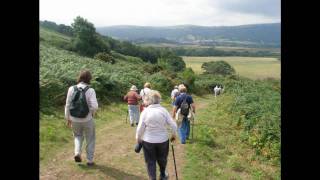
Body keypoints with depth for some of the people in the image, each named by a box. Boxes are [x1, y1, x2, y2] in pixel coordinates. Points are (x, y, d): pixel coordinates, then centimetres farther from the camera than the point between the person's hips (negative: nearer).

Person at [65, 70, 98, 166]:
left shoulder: (71, 89, -8)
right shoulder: (90, 90, -16)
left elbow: (68, 105, -2)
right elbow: (94, 106, -23)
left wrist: (68, 118, 10)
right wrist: (92, 113, 0)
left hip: (75, 120, 3)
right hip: (87, 120, -2)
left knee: (78, 136, 30)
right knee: (90, 140, 18)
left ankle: (77, 153, 10)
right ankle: (90, 160, 23)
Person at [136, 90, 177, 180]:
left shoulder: (145, 111, -13)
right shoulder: (163, 110, -11)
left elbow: (140, 128, -9)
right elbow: (173, 125, -10)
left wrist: (138, 138, 8)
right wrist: (173, 135, 8)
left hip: (148, 141, -2)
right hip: (163, 140, 2)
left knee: (150, 161, 16)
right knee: (162, 159, 25)